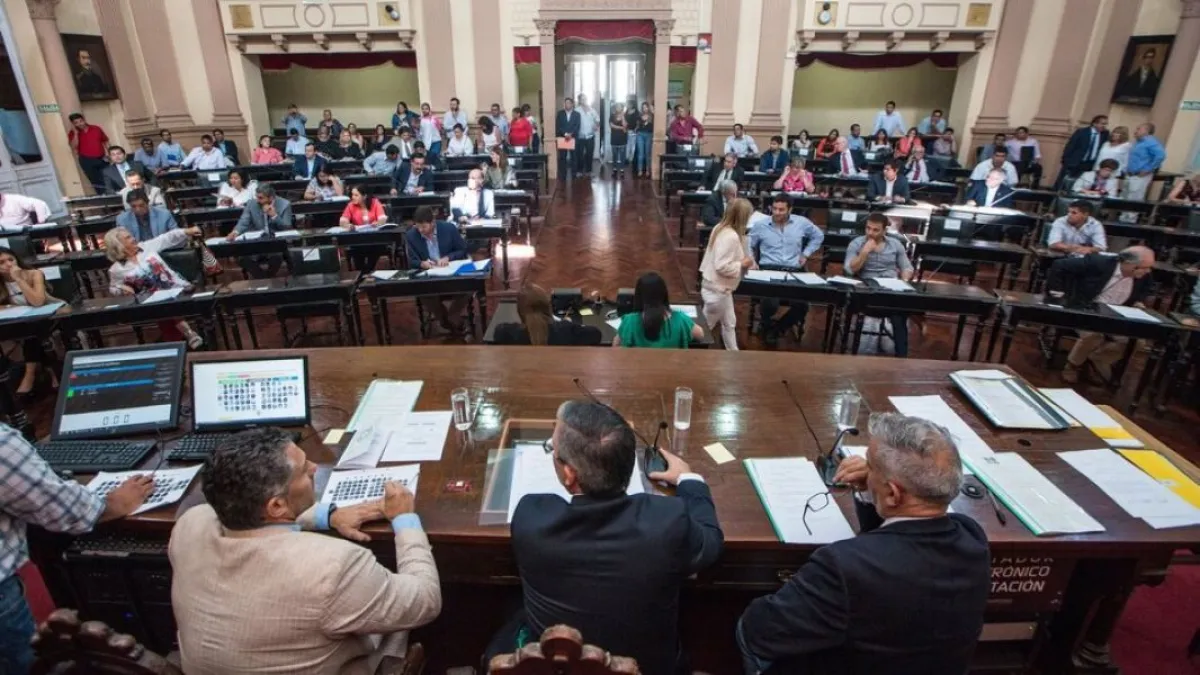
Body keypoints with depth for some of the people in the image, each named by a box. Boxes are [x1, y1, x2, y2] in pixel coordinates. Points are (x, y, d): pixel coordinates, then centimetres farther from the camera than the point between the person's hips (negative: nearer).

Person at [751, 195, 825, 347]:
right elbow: (748, 245, 15)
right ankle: (767, 324, 12)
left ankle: (775, 328, 8)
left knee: (802, 305, -21)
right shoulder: (761, 225, 7)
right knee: (770, 304, -29)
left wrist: (806, 254, 15)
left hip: (794, 272, 2)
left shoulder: (802, 223, 10)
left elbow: (818, 236, 25)